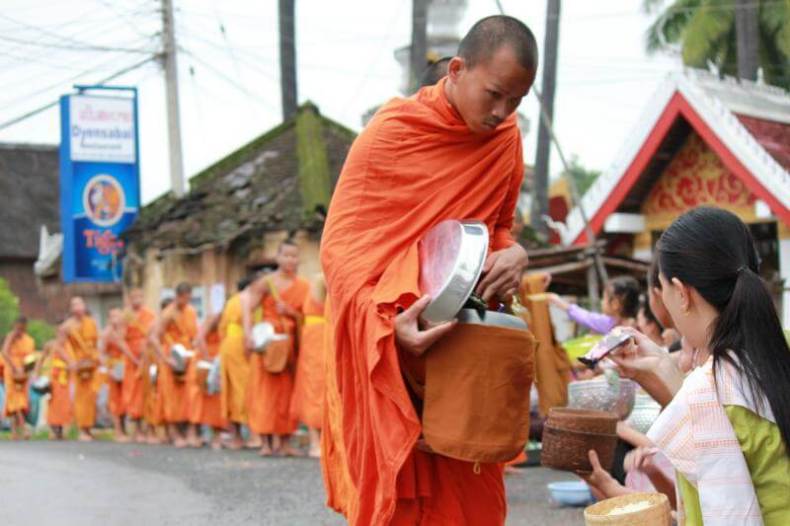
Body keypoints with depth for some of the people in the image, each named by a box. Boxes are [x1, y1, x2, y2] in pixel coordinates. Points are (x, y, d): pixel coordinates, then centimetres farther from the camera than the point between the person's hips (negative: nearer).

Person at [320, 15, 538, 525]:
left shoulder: (506, 140, 3)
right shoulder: (391, 132, -11)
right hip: (386, 351, -5)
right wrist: (387, 322, -29)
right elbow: (339, 247, -12)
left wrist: (513, 254, -8)